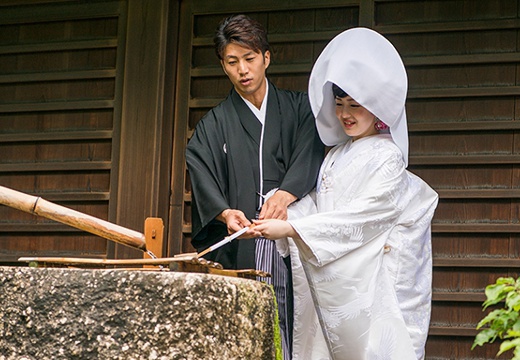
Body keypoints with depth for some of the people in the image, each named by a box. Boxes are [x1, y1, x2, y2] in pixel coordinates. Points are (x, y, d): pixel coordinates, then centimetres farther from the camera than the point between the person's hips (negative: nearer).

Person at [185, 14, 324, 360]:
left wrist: (285, 194, -24)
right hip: (238, 249, 0)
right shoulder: (214, 124, 14)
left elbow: (309, 156, -3)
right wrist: (226, 213, -24)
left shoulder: (299, 108, 15)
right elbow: (202, 175, -3)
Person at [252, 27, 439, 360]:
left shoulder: (388, 156, -6)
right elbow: (315, 203, 12)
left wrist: (290, 227, -18)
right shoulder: (336, 155, 17)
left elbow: (362, 214, -16)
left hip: (365, 280, -6)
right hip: (329, 281, 6)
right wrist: (275, 221, -9)